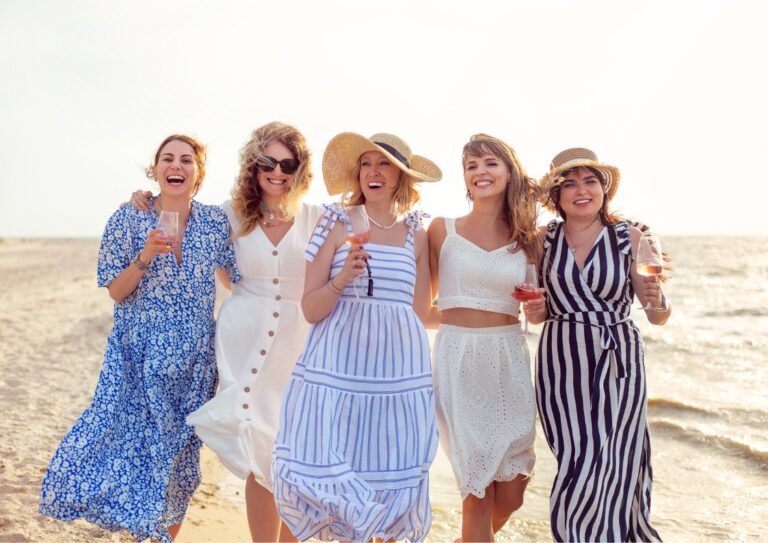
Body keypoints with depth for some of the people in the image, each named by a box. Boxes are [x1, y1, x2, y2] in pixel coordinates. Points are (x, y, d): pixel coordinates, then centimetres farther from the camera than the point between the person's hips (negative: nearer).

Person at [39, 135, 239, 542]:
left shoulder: (216, 222, -1)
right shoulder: (129, 220, -5)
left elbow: (239, 279, 7)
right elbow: (117, 292, -4)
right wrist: (145, 257, -20)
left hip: (194, 361, 1)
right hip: (138, 357, -1)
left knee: (180, 453, 7)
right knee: (128, 442, -6)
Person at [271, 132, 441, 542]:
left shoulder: (416, 234, 9)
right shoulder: (337, 224, 2)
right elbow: (311, 309, -3)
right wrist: (343, 279, -15)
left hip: (399, 369, 2)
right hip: (336, 367, -2)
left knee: (389, 480, 3)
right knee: (321, 474, -4)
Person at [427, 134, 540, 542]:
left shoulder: (527, 239, 7)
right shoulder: (442, 230, 0)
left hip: (509, 359, 3)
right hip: (458, 359, -3)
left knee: (511, 494, 7)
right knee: (478, 492, 0)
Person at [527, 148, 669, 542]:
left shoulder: (628, 236, -1)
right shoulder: (545, 238, 4)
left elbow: (658, 318, 1)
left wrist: (656, 300, -20)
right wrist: (536, 312, -6)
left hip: (617, 364, -1)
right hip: (561, 364, 2)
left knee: (607, 472, -2)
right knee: (575, 467, 3)